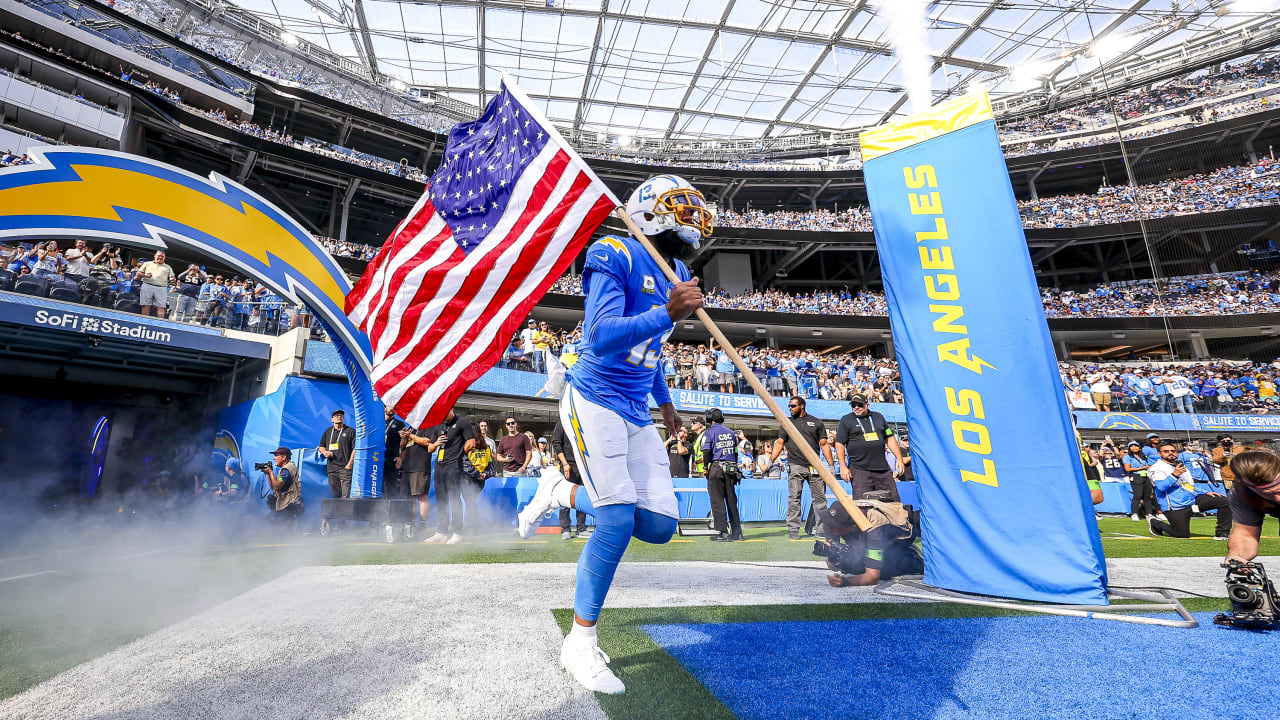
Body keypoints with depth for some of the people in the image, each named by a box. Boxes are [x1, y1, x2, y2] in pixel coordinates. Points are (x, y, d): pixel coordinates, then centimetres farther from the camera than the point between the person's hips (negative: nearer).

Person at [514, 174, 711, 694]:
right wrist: (666, 313, -35)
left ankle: (561, 493, 23)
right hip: (595, 401, -8)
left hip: (636, 415, 8)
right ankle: (580, 643, 6)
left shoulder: (676, 274, 15)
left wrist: (664, 400, 34)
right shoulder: (615, 256, -10)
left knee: (659, 526, 0)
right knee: (619, 519, -16)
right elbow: (601, 337, -24)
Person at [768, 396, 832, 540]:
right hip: (796, 466, -1)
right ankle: (793, 530, 0)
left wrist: (831, 465, 5)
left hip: (815, 467, 1)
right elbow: (780, 443, 7)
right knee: (794, 498, -4)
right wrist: (770, 461, -4)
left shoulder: (816, 422, 13)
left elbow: (824, 444, 11)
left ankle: (821, 529, 12)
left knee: (820, 498, 3)